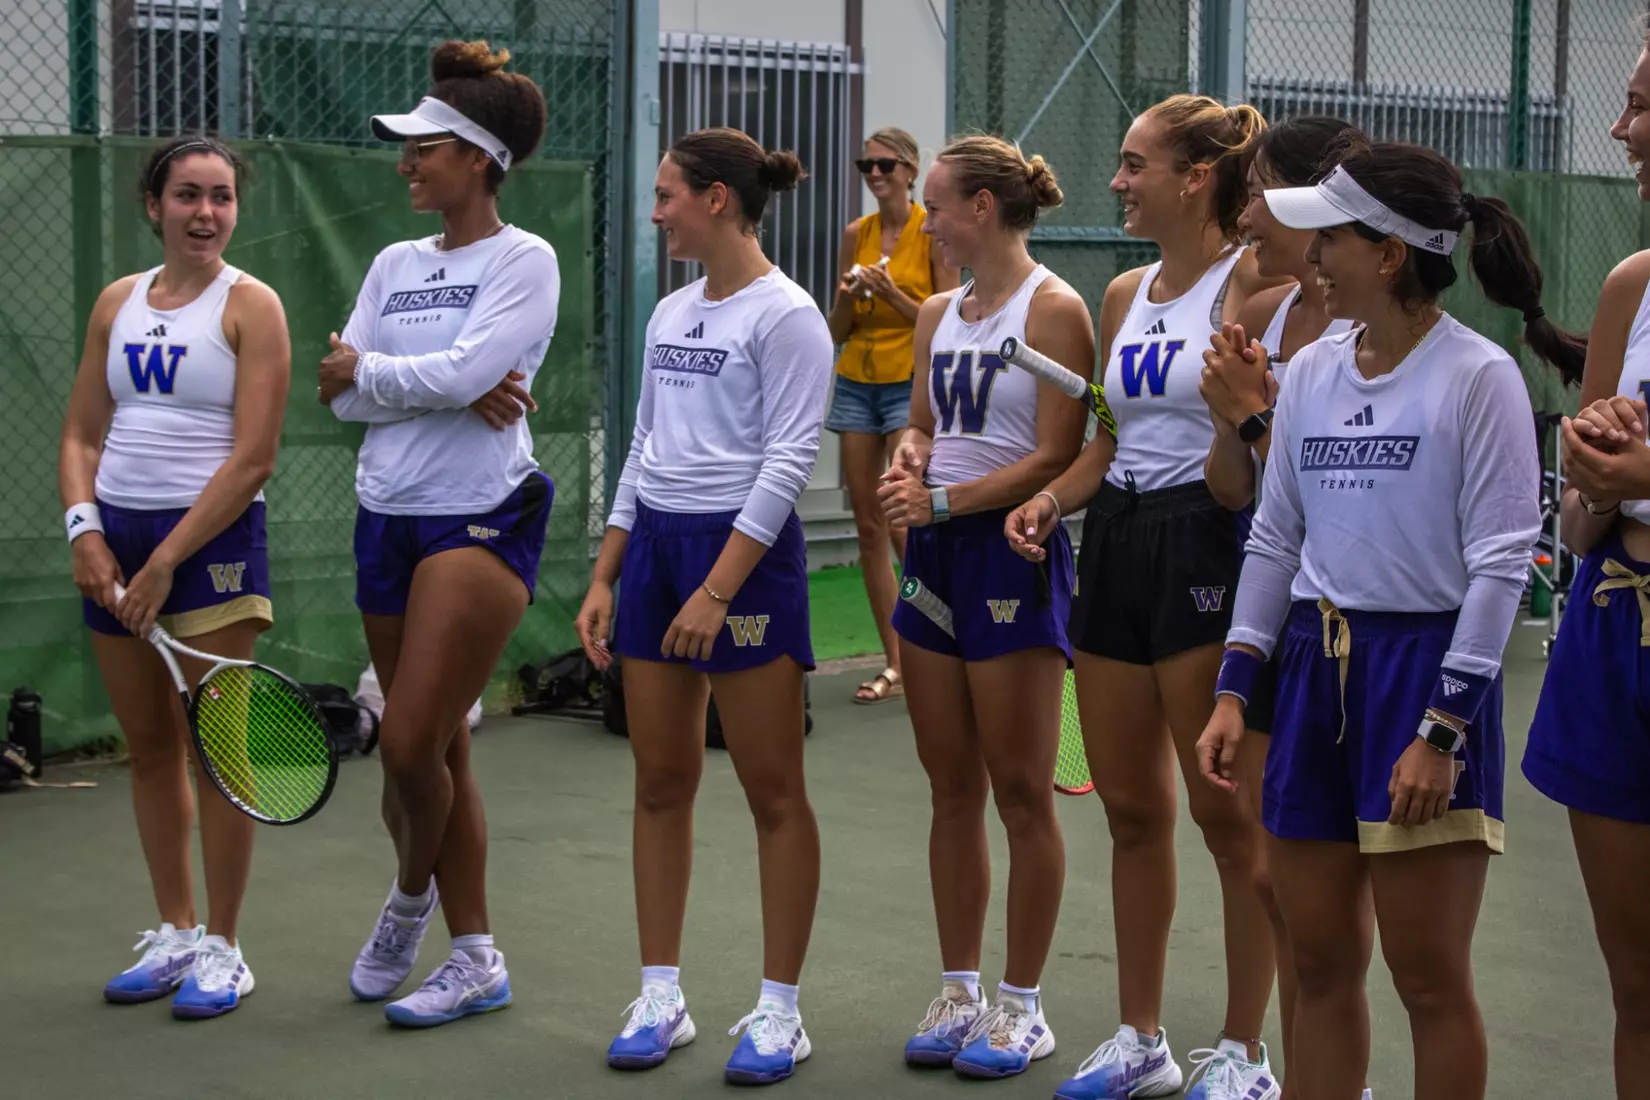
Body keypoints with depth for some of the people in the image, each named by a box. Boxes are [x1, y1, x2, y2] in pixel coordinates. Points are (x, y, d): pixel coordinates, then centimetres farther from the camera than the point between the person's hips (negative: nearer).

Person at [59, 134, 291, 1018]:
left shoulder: (249, 306, -5)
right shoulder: (117, 302, 11)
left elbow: (253, 458, -12)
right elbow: (81, 435, 12)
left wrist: (167, 562, -15)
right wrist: (85, 528, -6)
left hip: (212, 539, -5)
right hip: (115, 538, 5)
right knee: (149, 746, 11)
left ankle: (221, 949, 8)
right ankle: (173, 933, 22)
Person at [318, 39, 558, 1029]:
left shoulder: (524, 260, -5)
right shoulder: (395, 265, 13)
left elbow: (462, 370, -18)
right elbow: (344, 397, 3)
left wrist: (363, 368, -3)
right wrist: (455, 388, -11)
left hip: (481, 518, -7)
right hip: (389, 516, 7)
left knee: (412, 744, -11)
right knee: (437, 751, 9)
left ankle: (411, 895, 18)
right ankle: (476, 959, 19)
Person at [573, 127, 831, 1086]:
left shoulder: (785, 315, -9)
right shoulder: (671, 314, 14)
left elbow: (789, 461, -15)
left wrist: (716, 590, -20)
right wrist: (604, 577, 14)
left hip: (747, 553, -8)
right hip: (655, 544, 8)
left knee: (773, 792, 1)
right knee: (661, 784, 9)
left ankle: (780, 1013, 8)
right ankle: (661, 999, 17)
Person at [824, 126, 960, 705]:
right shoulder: (856, 234, 10)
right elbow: (837, 331, 12)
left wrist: (890, 292, -17)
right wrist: (849, 296, -8)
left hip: (910, 383, -5)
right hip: (856, 382, 5)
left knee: (899, 523, -14)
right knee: (868, 525, 3)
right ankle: (894, 664, 9)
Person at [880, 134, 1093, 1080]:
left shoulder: (1053, 308, -9)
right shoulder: (940, 315, 13)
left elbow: (1056, 456, -15)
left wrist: (943, 499, -15)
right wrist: (909, 458, 0)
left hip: (1012, 552, -7)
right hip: (937, 554, 7)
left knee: (1021, 792, 1)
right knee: (953, 790, 11)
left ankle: (1022, 1005, 10)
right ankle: (960, 991, 20)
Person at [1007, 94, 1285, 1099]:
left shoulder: (1251, 280, -8)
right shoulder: (1125, 294, 13)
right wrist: (1050, 500, 3)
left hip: (1207, 545, -7)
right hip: (1116, 545, 8)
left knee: (1227, 811, 0)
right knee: (1132, 809, 12)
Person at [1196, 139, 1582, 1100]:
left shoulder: (1478, 375, -10)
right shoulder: (1311, 372, 9)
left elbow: (1502, 563, -13)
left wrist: (1443, 731, -17)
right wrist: (1233, 691, 7)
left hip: (1424, 668, -6)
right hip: (1314, 668, 6)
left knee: (1430, 976, 0)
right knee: (1321, 964, 11)